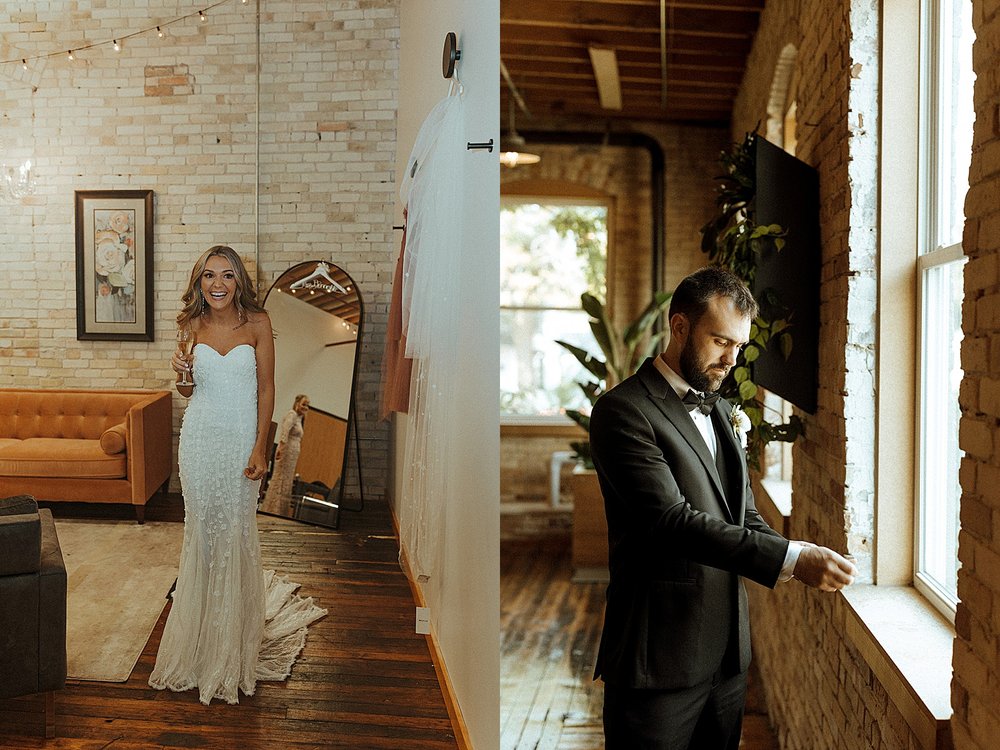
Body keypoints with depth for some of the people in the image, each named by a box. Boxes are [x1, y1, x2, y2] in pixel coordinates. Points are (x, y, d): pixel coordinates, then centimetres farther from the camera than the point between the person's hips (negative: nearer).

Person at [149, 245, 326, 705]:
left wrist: (260, 448, -11)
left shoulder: (257, 323, -5)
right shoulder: (192, 326, 4)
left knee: (236, 530, 2)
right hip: (200, 438, 3)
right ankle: (202, 630, 24)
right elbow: (189, 392, 14)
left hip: (241, 440, -3)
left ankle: (234, 645, 17)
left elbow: (266, 388, -5)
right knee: (201, 527, 8)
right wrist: (183, 375, -10)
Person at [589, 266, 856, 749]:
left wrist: (806, 564, -7)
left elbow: (744, 518, 14)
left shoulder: (721, 412, 14)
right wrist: (791, 559, -26)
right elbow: (672, 521, -23)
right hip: (660, 658, -7)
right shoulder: (623, 410, -13)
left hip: (727, 653, 8)